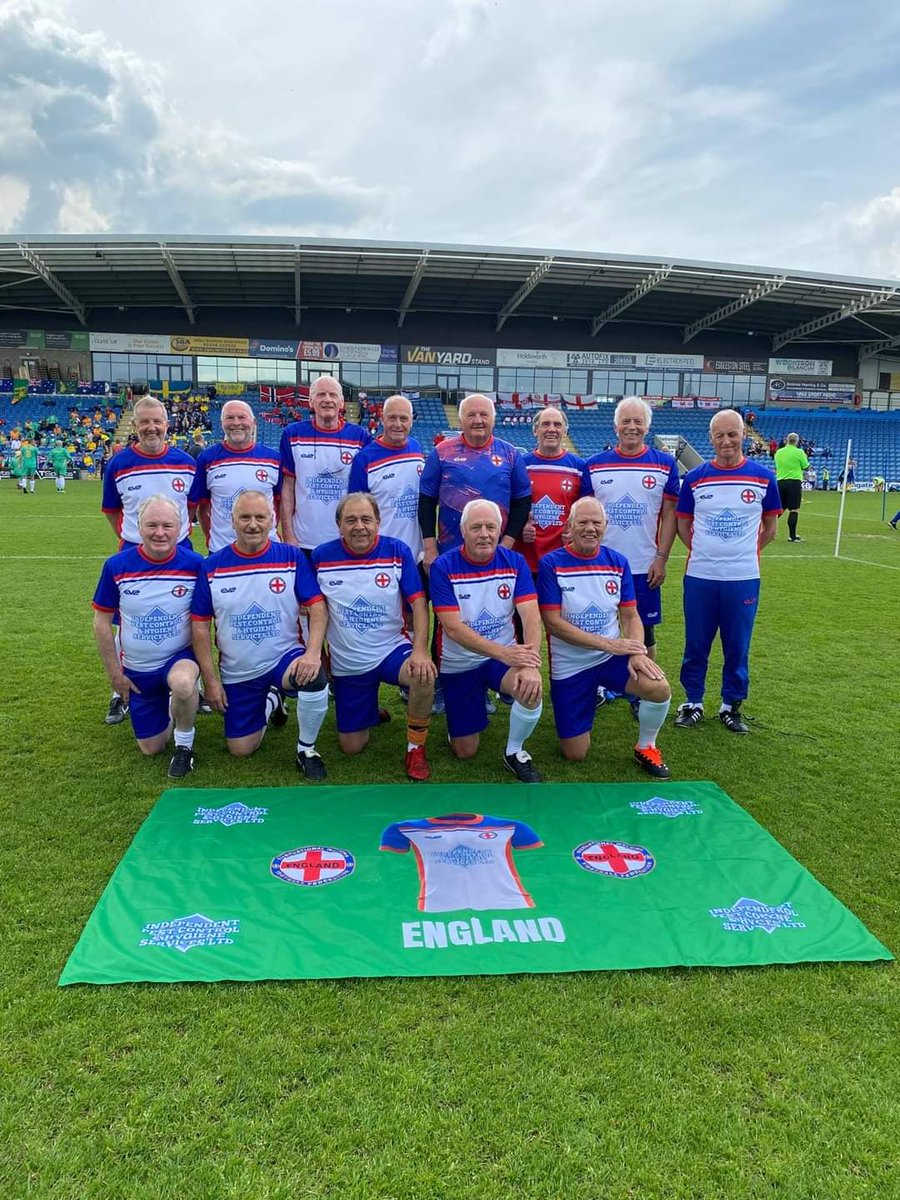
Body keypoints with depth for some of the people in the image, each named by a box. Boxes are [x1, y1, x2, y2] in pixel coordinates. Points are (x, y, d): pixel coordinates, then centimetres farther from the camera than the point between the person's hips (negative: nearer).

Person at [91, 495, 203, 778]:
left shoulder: (194, 564, -15)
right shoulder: (117, 566, -13)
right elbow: (102, 622, -3)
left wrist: (203, 665, -8)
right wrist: (115, 673, -1)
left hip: (181, 657, -2)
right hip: (137, 669, 2)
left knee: (183, 683, -39)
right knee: (151, 748, 9)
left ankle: (185, 743, -9)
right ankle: (169, 708, 42)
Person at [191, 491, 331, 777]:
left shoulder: (291, 557, -7)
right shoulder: (211, 566, -4)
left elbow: (317, 607, -11)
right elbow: (200, 626, -1)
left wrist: (313, 652, -27)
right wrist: (210, 680, -4)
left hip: (285, 657, -2)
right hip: (237, 672, 2)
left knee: (315, 680, -36)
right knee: (240, 750, 7)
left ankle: (306, 749, -7)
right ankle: (270, 703, 39)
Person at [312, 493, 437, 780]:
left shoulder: (397, 551, -10)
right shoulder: (322, 555, -6)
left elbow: (419, 603, -11)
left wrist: (420, 650, -25)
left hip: (392, 650, -2)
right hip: (346, 663, 2)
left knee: (424, 676, -36)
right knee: (351, 747, 6)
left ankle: (416, 749, -10)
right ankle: (368, 710, 41)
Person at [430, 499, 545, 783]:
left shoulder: (514, 562, -8)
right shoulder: (443, 567, -15)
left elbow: (531, 617, -17)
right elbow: (453, 628, -22)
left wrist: (531, 665, -34)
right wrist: (503, 652, -34)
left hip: (507, 656, 1)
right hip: (459, 663, -1)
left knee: (531, 691, -33)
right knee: (465, 751, 5)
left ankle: (515, 752, -3)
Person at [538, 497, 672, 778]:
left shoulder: (618, 562, 0)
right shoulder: (551, 564, -12)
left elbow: (631, 616, 2)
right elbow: (552, 622, -17)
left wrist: (637, 652, -18)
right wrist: (607, 643, -20)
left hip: (612, 658, 2)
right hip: (569, 666, -2)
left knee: (659, 688, -28)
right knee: (575, 755, 1)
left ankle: (646, 747, 3)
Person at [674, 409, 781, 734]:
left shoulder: (763, 477, 0)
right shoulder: (694, 478, 1)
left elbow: (770, 527, 9)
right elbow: (683, 525, 10)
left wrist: (745, 552, 8)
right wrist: (704, 552, 5)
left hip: (744, 577, 0)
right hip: (699, 576, 1)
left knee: (737, 645, 8)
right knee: (696, 644, 8)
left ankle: (731, 705, 24)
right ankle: (692, 702, 23)